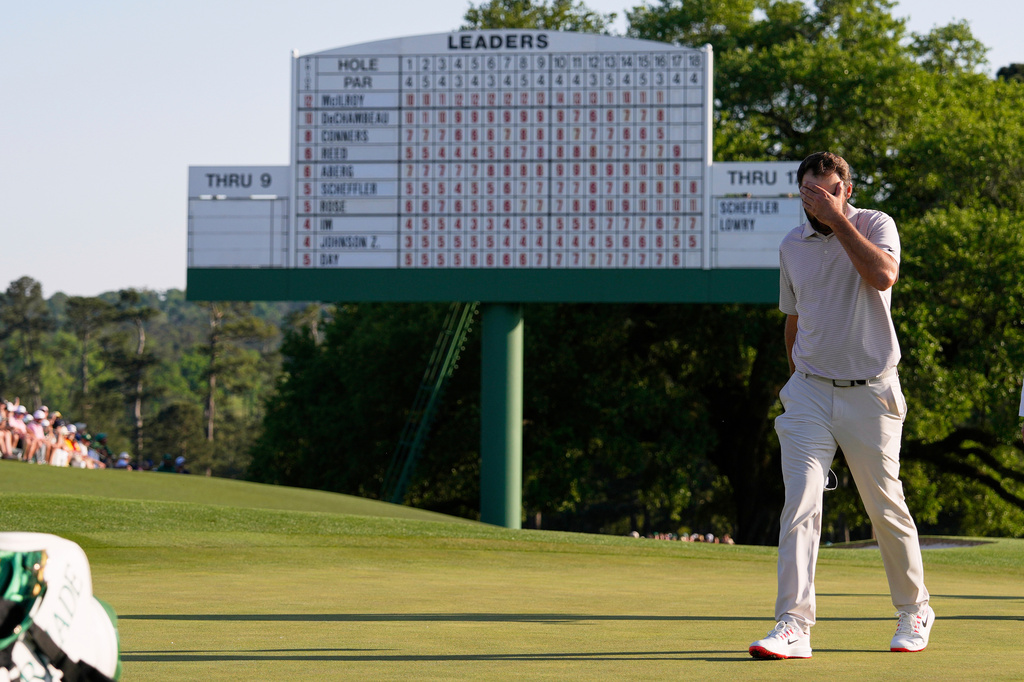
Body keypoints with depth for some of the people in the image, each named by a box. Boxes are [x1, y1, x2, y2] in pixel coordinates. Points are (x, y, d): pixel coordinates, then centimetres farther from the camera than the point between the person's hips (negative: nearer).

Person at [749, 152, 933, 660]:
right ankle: (794, 627, -18)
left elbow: (883, 276, -25)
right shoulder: (792, 246, 9)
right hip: (810, 391, 3)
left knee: (886, 508, 6)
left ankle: (914, 609, 27)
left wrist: (837, 219, -22)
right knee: (800, 505, -12)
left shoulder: (874, 226, -4)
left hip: (870, 393, -3)